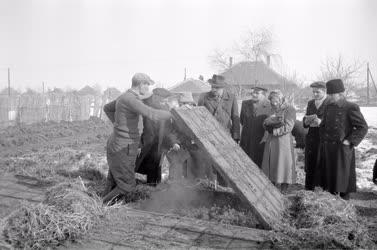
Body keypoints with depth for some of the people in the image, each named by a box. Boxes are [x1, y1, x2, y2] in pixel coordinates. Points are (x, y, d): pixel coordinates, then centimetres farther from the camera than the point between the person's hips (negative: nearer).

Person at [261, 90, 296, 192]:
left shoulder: (289, 109, -5)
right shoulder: (272, 109, 14)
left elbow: (288, 127, -12)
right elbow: (265, 124, 8)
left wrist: (273, 130, -10)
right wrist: (272, 124, -13)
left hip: (283, 140, -6)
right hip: (271, 141, 6)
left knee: (283, 165, -2)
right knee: (271, 165, 8)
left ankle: (283, 191, 5)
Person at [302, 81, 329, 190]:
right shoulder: (310, 103, 15)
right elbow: (304, 123, 16)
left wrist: (320, 122, -22)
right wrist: (307, 120, -6)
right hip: (311, 139, 5)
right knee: (309, 166, 8)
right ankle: (309, 189, 17)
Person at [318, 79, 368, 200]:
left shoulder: (351, 108, -10)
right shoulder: (328, 107, 8)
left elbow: (363, 127, -10)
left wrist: (349, 141, -14)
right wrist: (323, 140, 8)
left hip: (342, 149, -6)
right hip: (327, 149, 6)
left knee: (342, 179, 4)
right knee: (329, 176, 12)